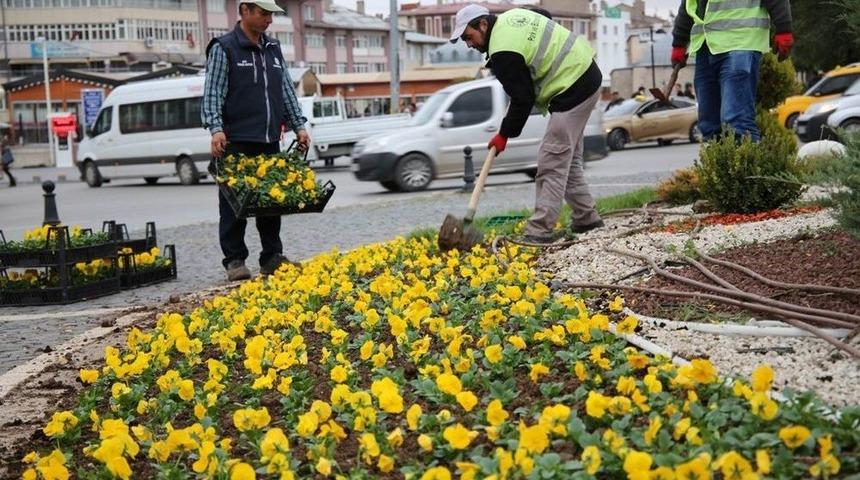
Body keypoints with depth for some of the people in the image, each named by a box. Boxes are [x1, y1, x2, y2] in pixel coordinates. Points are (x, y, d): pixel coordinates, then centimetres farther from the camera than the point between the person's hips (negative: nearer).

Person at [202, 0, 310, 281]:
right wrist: (216, 129, -19)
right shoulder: (223, 48, -2)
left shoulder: (273, 49, 17)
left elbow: (286, 90, 20)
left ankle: (272, 258, 15)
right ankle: (234, 261, 5)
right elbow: (212, 94, -8)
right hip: (236, 143, -6)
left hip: (270, 142, 6)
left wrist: (299, 126, 12)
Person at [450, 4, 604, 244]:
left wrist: (504, 135, -5)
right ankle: (586, 218, 25)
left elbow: (522, 99, -17)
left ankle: (540, 231, -12)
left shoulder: (503, 53, -20)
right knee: (568, 159, 18)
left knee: (551, 163, -11)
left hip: (573, 89, -11)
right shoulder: (511, 16, 9)